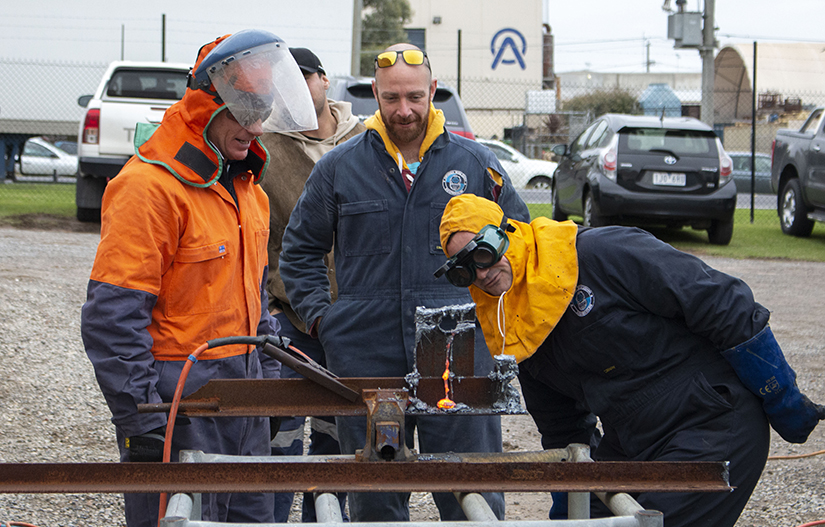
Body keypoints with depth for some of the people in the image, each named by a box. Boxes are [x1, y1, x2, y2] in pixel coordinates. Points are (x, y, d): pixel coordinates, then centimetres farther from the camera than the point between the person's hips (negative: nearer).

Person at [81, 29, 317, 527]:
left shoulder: (246, 185, 12)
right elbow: (112, 314, -20)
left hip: (243, 387, 9)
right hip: (179, 398, -9)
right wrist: (140, 413, -21)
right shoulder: (150, 187, -17)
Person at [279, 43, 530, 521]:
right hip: (366, 355, 1)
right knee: (375, 499, 8)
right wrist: (320, 315, 4)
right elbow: (300, 250, 16)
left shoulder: (476, 164, 7)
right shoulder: (339, 169, 7)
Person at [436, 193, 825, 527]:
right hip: (630, 446, 8)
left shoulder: (603, 253, -18)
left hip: (715, 432, -7)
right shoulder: (513, 336, 6)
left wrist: (784, 403, -12)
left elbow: (722, 305, -16)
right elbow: (563, 432, 20)